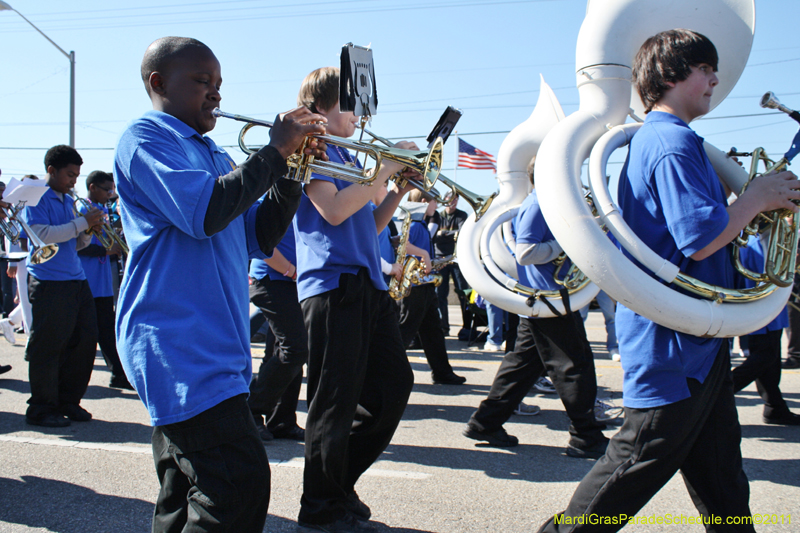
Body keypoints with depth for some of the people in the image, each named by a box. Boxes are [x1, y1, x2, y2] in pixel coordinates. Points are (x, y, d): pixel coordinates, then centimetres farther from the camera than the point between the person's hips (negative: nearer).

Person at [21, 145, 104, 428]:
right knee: (48, 346, -2)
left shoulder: (68, 201, 19)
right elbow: (42, 234, -19)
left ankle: (68, 401, 19)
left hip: (76, 279, 8)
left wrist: (88, 232, 2)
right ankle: (42, 408, 9)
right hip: (48, 282, -8)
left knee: (86, 340, 6)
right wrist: (82, 222, -18)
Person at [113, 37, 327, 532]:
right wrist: (275, 150, -12)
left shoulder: (211, 153, 23)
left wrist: (291, 173, 4)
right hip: (178, 340, -9)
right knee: (240, 481, -19)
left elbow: (260, 238, 19)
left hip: (214, 342, 9)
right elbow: (205, 212, -21)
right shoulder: (146, 136, -4)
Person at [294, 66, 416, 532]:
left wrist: (402, 188, 10)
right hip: (333, 284, -9)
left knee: (395, 384, 11)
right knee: (336, 401, -4)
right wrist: (385, 170, -11)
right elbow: (334, 210, -18)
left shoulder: (347, 156, 23)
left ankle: (341, 482, 24)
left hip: (368, 284, 9)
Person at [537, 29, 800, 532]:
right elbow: (701, 239, -25)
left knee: (720, 472, 16)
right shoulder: (674, 142, -16)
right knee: (639, 463, 0)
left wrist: (754, 205, 14)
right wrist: (758, 196, -11)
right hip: (672, 343, -11)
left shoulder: (653, 140, 18)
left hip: (695, 342, 11)